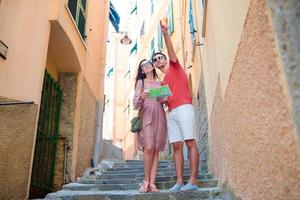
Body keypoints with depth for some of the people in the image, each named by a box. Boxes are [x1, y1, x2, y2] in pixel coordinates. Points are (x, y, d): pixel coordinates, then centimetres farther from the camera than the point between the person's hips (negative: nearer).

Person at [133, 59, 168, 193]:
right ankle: (146, 181, -1)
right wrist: (141, 97, -18)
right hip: (146, 116, -3)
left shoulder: (160, 83, 19)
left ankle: (152, 183, -2)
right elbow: (135, 103, 3)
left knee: (156, 150, -4)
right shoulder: (141, 82, 12)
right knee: (149, 148, -16)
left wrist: (165, 100, -1)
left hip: (159, 117, 3)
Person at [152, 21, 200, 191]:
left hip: (183, 108, -8)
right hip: (171, 113, 8)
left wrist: (166, 34, -19)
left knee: (190, 143, -9)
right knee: (176, 146, 1)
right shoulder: (164, 81, 28)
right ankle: (179, 181, 2)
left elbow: (171, 52, -6)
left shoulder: (174, 66, 12)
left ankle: (193, 181, -10)